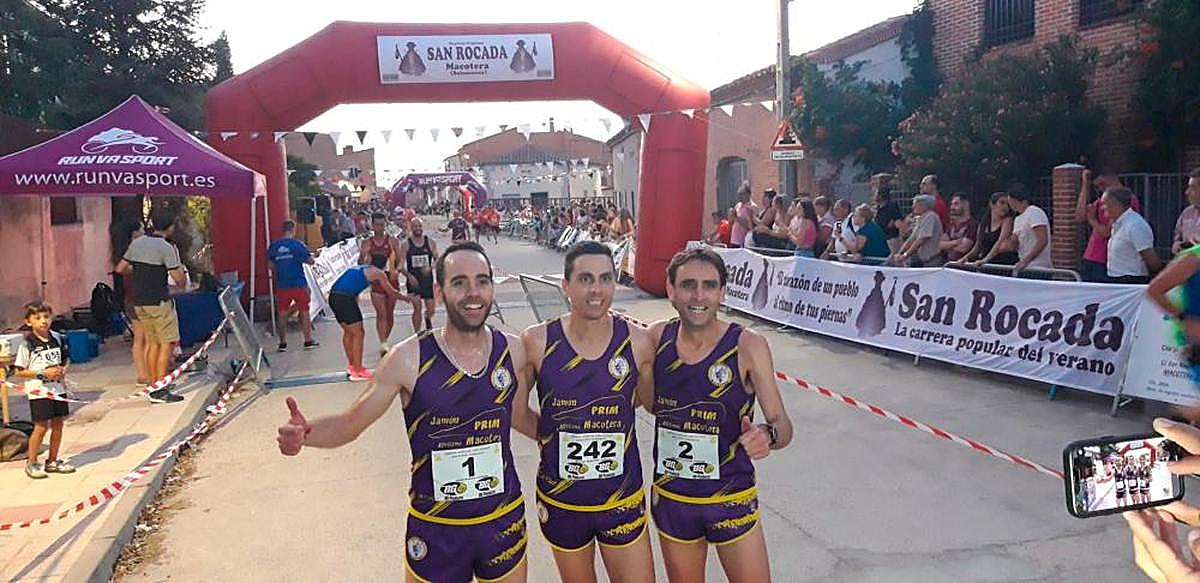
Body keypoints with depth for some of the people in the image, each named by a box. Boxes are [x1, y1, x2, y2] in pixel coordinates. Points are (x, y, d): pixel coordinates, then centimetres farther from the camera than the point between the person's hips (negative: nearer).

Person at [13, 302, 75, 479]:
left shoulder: (57, 338, 4)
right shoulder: (27, 344, -10)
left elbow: (65, 359, 18)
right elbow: (18, 372, -9)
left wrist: (63, 370, -3)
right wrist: (43, 373, -18)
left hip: (57, 389, 5)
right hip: (38, 391, -5)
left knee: (58, 424, 10)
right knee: (41, 427, -2)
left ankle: (52, 461, 24)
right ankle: (31, 463, 16)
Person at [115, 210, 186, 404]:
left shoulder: (137, 243, 8)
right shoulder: (167, 248, -13)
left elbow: (120, 268, 15)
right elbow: (179, 279, -16)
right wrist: (183, 273, 6)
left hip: (139, 301, 8)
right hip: (158, 301, -8)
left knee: (152, 342, 13)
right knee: (168, 342, -3)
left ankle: (154, 387, 16)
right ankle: (160, 390, -6)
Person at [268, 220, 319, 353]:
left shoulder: (273, 246, 2)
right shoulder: (297, 244, -9)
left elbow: (271, 265, 9)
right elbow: (310, 261, -8)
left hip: (282, 284, 3)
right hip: (298, 283, -3)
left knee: (282, 314, 11)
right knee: (304, 312, 7)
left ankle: (283, 343, 14)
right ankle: (308, 341, 10)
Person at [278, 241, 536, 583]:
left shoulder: (513, 351, -6)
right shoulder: (409, 359, -15)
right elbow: (351, 422, -8)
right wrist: (303, 433, -25)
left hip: (504, 520, 3)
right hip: (435, 528, -2)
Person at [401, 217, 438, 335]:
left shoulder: (430, 242, 3)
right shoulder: (406, 244, -2)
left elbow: (437, 260, 5)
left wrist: (430, 267, -16)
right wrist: (409, 275, -21)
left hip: (428, 280, 2)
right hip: (413, 281, -2)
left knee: (431, 308, 4)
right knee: (417, 308, -7)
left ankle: (428, 320, 39)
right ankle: (417, 334, 5)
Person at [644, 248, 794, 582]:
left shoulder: (748, 347, -17)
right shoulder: (658, 338, -7)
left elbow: (783, 424, -15)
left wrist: (768, 435, -35)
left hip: (731, 499, -3)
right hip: (671, 497, 3)